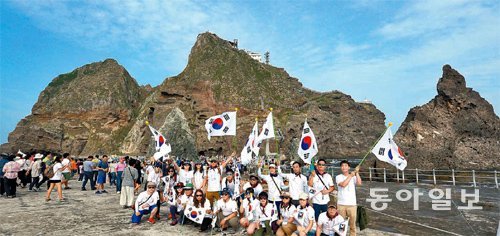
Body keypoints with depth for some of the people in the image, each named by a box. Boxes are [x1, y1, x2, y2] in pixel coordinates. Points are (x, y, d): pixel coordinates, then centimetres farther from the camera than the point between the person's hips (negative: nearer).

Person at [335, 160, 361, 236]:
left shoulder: (354, 177, 7)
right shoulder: (338, 177, 2)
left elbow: (359, 183, -12)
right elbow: (343, 184, -16)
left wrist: (356, 172, -13)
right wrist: (350, 175, -9)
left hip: (352, 204, 1)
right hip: (341, 204, -1)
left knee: (352, 223, 5)